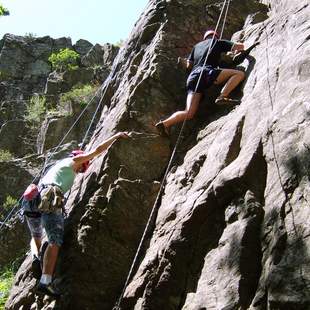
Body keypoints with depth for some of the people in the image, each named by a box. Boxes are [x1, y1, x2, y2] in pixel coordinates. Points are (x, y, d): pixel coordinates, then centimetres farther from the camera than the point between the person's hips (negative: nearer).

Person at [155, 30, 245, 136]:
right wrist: (236, 50, 40)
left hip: (193, 76, 5)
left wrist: (184, 61, 48)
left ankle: (165, 123, -23)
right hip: (206, 72, -5)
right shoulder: (217, 42, 21)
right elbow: (240, 46, 18)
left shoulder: (197, 46, 32)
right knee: (240, 74, -5)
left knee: (189, 113, -4)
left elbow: (189, 65, 26)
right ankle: (222, 96, -26)